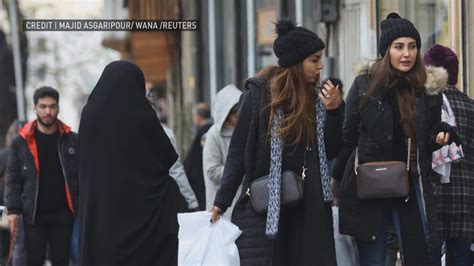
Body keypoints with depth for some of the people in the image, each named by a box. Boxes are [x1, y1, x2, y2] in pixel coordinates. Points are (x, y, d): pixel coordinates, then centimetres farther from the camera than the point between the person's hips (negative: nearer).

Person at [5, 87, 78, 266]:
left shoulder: (72, 140, 3)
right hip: (34, 215, -1)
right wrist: (13, 210, -8)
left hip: (63, 213, 1)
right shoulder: (21, 142, 0)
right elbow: (13, 179, 0)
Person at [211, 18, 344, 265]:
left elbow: (331, 151, 9)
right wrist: (222, 201, -7)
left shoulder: (317, 96, 7)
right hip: (264, 205, -4)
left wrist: (334, 111, -6)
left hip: (309, 208, 4)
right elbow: (238, 150, -3)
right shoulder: (259, 93, -5)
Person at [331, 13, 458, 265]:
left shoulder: (429, 87, 2)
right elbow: (348, 135, 4)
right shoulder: (365, 84, -2)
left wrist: (442, 135, -8)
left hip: (412, 185, 1)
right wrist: (337, 177, 7)